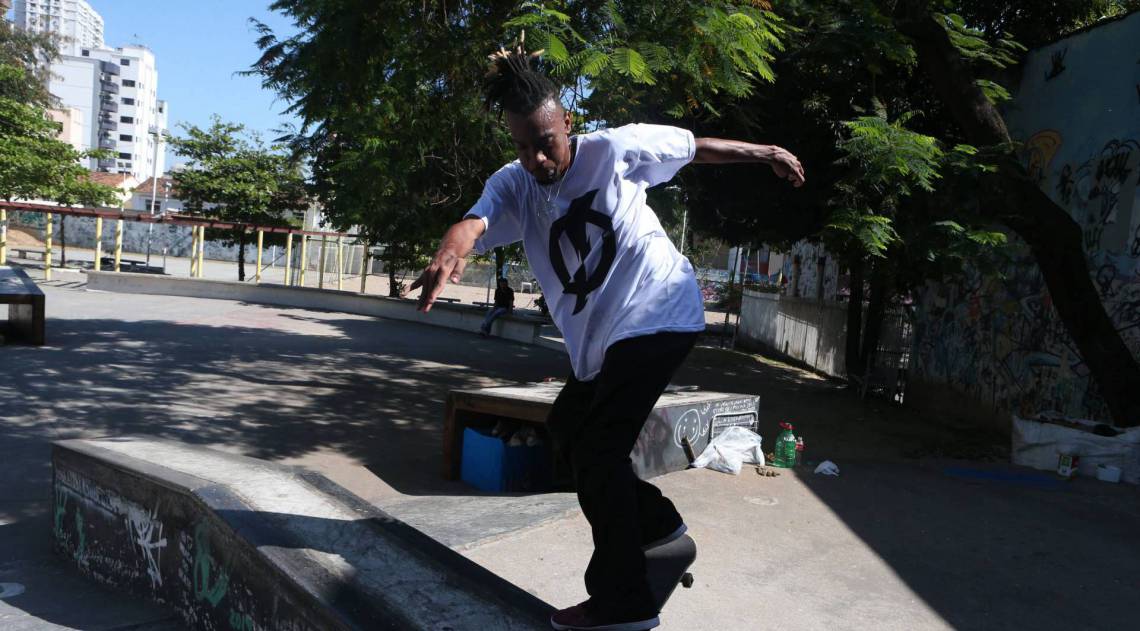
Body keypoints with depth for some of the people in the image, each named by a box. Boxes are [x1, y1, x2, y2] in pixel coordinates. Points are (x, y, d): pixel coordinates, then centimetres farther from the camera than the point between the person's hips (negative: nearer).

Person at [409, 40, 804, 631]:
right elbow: (475, 220, -23)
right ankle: (654, 521, 32)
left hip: (658, 314, -7)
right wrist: (449, 252, -46)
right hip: (598, 338, 7)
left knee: (598, 449, -11)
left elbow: (696, 146, 7)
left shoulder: (614, 148, -8)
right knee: (567, 428, 15)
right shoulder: (511, 185, 0)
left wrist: (764, 152, 14)